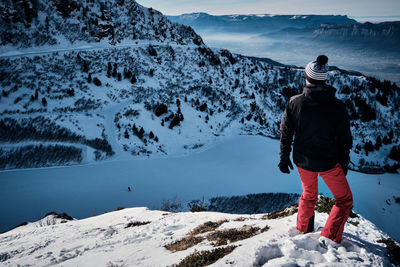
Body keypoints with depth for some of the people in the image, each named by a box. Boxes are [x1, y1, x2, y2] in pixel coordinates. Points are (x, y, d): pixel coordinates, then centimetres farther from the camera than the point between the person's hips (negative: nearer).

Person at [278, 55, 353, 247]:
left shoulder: (294, 103, -12)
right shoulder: (337, 107, -15)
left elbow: (285, 133, -3)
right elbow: (345, 139, -7)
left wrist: (284, 157, 10)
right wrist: (344, 164, 9)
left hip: (303, 161, 3)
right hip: (328, 163, -3)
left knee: (309, 195, 30)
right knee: (344, 200, 17)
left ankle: (303, 229, 44)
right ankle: (329, 237, 7)